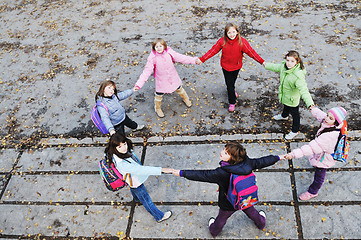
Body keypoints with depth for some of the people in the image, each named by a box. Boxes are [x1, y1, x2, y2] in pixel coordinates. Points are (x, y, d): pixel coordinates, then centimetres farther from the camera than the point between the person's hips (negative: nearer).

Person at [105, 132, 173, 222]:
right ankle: (159, 216, 39)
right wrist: (161, 170, -48)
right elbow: (142, 170, -48)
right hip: (135, 183, -8)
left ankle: (136, 199, 73)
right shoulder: (121, 164, -48)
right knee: (146, 200, 16)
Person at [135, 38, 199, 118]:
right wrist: (139, 84, -31)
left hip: (173, 77, 3)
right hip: (161, 80, -2)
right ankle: (157, 108, 43)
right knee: (159, 95, 13)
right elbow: (147, 71, -23)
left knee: (179, 89, 24)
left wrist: (194, 60, -23)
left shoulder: (169, 53, -16)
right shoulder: (152, 58, -22)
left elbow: (180, 57, -14)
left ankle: (185, 98, 57)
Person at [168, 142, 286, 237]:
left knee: (221, 219, 28)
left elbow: (202, 175, -35)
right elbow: (261, 162, -11)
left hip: (228, 204, -3)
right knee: (252, 212, 35)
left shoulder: (222, 173, -40)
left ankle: (214, 231, 58)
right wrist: (278, 157, 7)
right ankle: (261, 223, 65)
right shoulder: (247, 163, -27)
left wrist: (181, 173, -28)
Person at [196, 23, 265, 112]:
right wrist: (202, 59, -14)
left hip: (236, 66, 1)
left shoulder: (242, 42, -22)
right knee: (229, 84, 4)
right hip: (226, 66, 0)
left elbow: (251, 52, -18)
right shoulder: (222, 41, -19)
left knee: (233, 81, 22)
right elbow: (213, 51, -11)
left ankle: (231, 90, 58)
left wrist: (262, 61, -21)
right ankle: (232, 103, 23)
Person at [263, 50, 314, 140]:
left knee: (294, 114, 17)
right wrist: (266, 65, 24)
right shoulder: (283, 66, -17)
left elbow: (304, 90, -46)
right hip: (284, 95, 7)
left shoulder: (298, 76, -40)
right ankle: (284, 116, 71)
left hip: (292, 99, -7)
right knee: (285, 106, 38)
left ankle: (295, 131, 42)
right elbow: (276, 67, 7)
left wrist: (310, 104, -58)